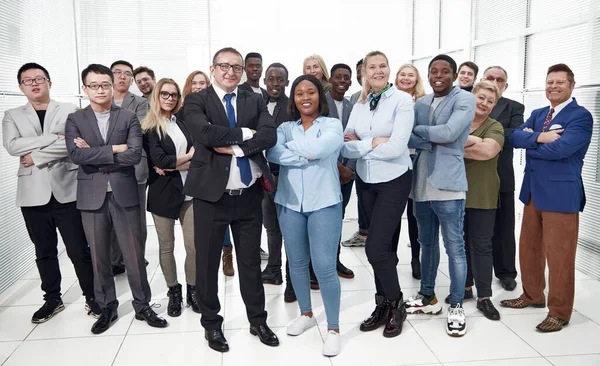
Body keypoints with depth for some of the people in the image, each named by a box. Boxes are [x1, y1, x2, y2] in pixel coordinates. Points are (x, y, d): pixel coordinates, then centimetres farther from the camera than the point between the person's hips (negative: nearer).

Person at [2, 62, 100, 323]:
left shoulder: (70, 111, 4)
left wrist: (36, 157, -11)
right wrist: (53, 138, -13)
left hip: (66, 190, -2)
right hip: (33, 194, 3)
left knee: (79, 250, 2)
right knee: (44, 252, 13)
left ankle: (92, 297, 15)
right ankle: (52, 299, 27)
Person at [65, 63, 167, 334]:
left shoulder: (128, 117, 2)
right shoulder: (75, 119, 4)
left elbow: (135, 155, -12)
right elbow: (76, 155, -12)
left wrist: (94, 155, -12)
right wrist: (114, 149, -15)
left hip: (124, 195, -1)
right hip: (92, 197, 1)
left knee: (134, 255, 6)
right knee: (99, 257, 11)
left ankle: (142, 305, 22)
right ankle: (107, 307, 28)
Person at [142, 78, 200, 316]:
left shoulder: (184, 122, 9)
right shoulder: (149, 127, -2)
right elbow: (158, 161, -14)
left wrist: (171, 165, -12)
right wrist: (187, 157, -4)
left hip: (189, 190, 3)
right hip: (163, 193, -2)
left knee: (193, 245, 2)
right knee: (166, 246, 9)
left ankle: (192, 290, 21)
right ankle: (174, 292, 25)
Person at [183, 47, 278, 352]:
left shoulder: (255, 101, 8)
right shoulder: (196, 101, -1)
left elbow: (270, 135, -8)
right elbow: (206, 134, -21)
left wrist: (235, 146, -19)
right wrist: (246, 133, -12)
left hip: (249, 195, 3)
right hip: (211, 195, -2)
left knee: (250, 261, 14)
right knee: (207, 263, 10)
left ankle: (258, 320, 32)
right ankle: (211, 323, 30)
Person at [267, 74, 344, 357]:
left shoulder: (332, 125, 1)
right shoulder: (285, 128, 10)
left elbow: (319, 149, -19)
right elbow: (272, 152, -10)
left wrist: (291, 146, -4)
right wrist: (305, 156, -17)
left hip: (324, 203, -3)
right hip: (290, 203, 4)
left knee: (324, 266, -6)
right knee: (297, 262, 13)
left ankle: (333, 328, 10)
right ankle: (306, 314, 34)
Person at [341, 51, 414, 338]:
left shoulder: (403, 100, -11)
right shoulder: (359, 105, 5)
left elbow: (396, 148, -22)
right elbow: (345, 147, -2)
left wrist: (359, 144, -13)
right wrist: (373, 143, -18)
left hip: (394, 181, -5)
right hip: (365, 181, 5)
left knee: (376, 246, -10)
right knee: (384, 246, 14)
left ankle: (396, 304, 14)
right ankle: (384, 305, 28)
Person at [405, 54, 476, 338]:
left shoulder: (464, 99, -4)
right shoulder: (421, 103, 13)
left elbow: (449, 133, -19)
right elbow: (407, 138, 0)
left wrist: (418, 129, -5)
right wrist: (432, 140, -16)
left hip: (447, 184, -6)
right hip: (421, 184, 6)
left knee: (454, 247, 0)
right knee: (427, 243, 16)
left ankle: (456, 306, 13)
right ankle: (427, 296, 31)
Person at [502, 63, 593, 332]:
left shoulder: (581, 116, -9)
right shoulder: (538, 115, 14)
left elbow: (560, 148, -24)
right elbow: (514, 137, -2)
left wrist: (530, 145, -8)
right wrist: (539, 137, -20)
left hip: (561, 194, -7)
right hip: (533, 191, 8)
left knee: (559, 255, 1)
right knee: (528, 248, 17)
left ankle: (559, 312, 14)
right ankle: (532, 296, 35)